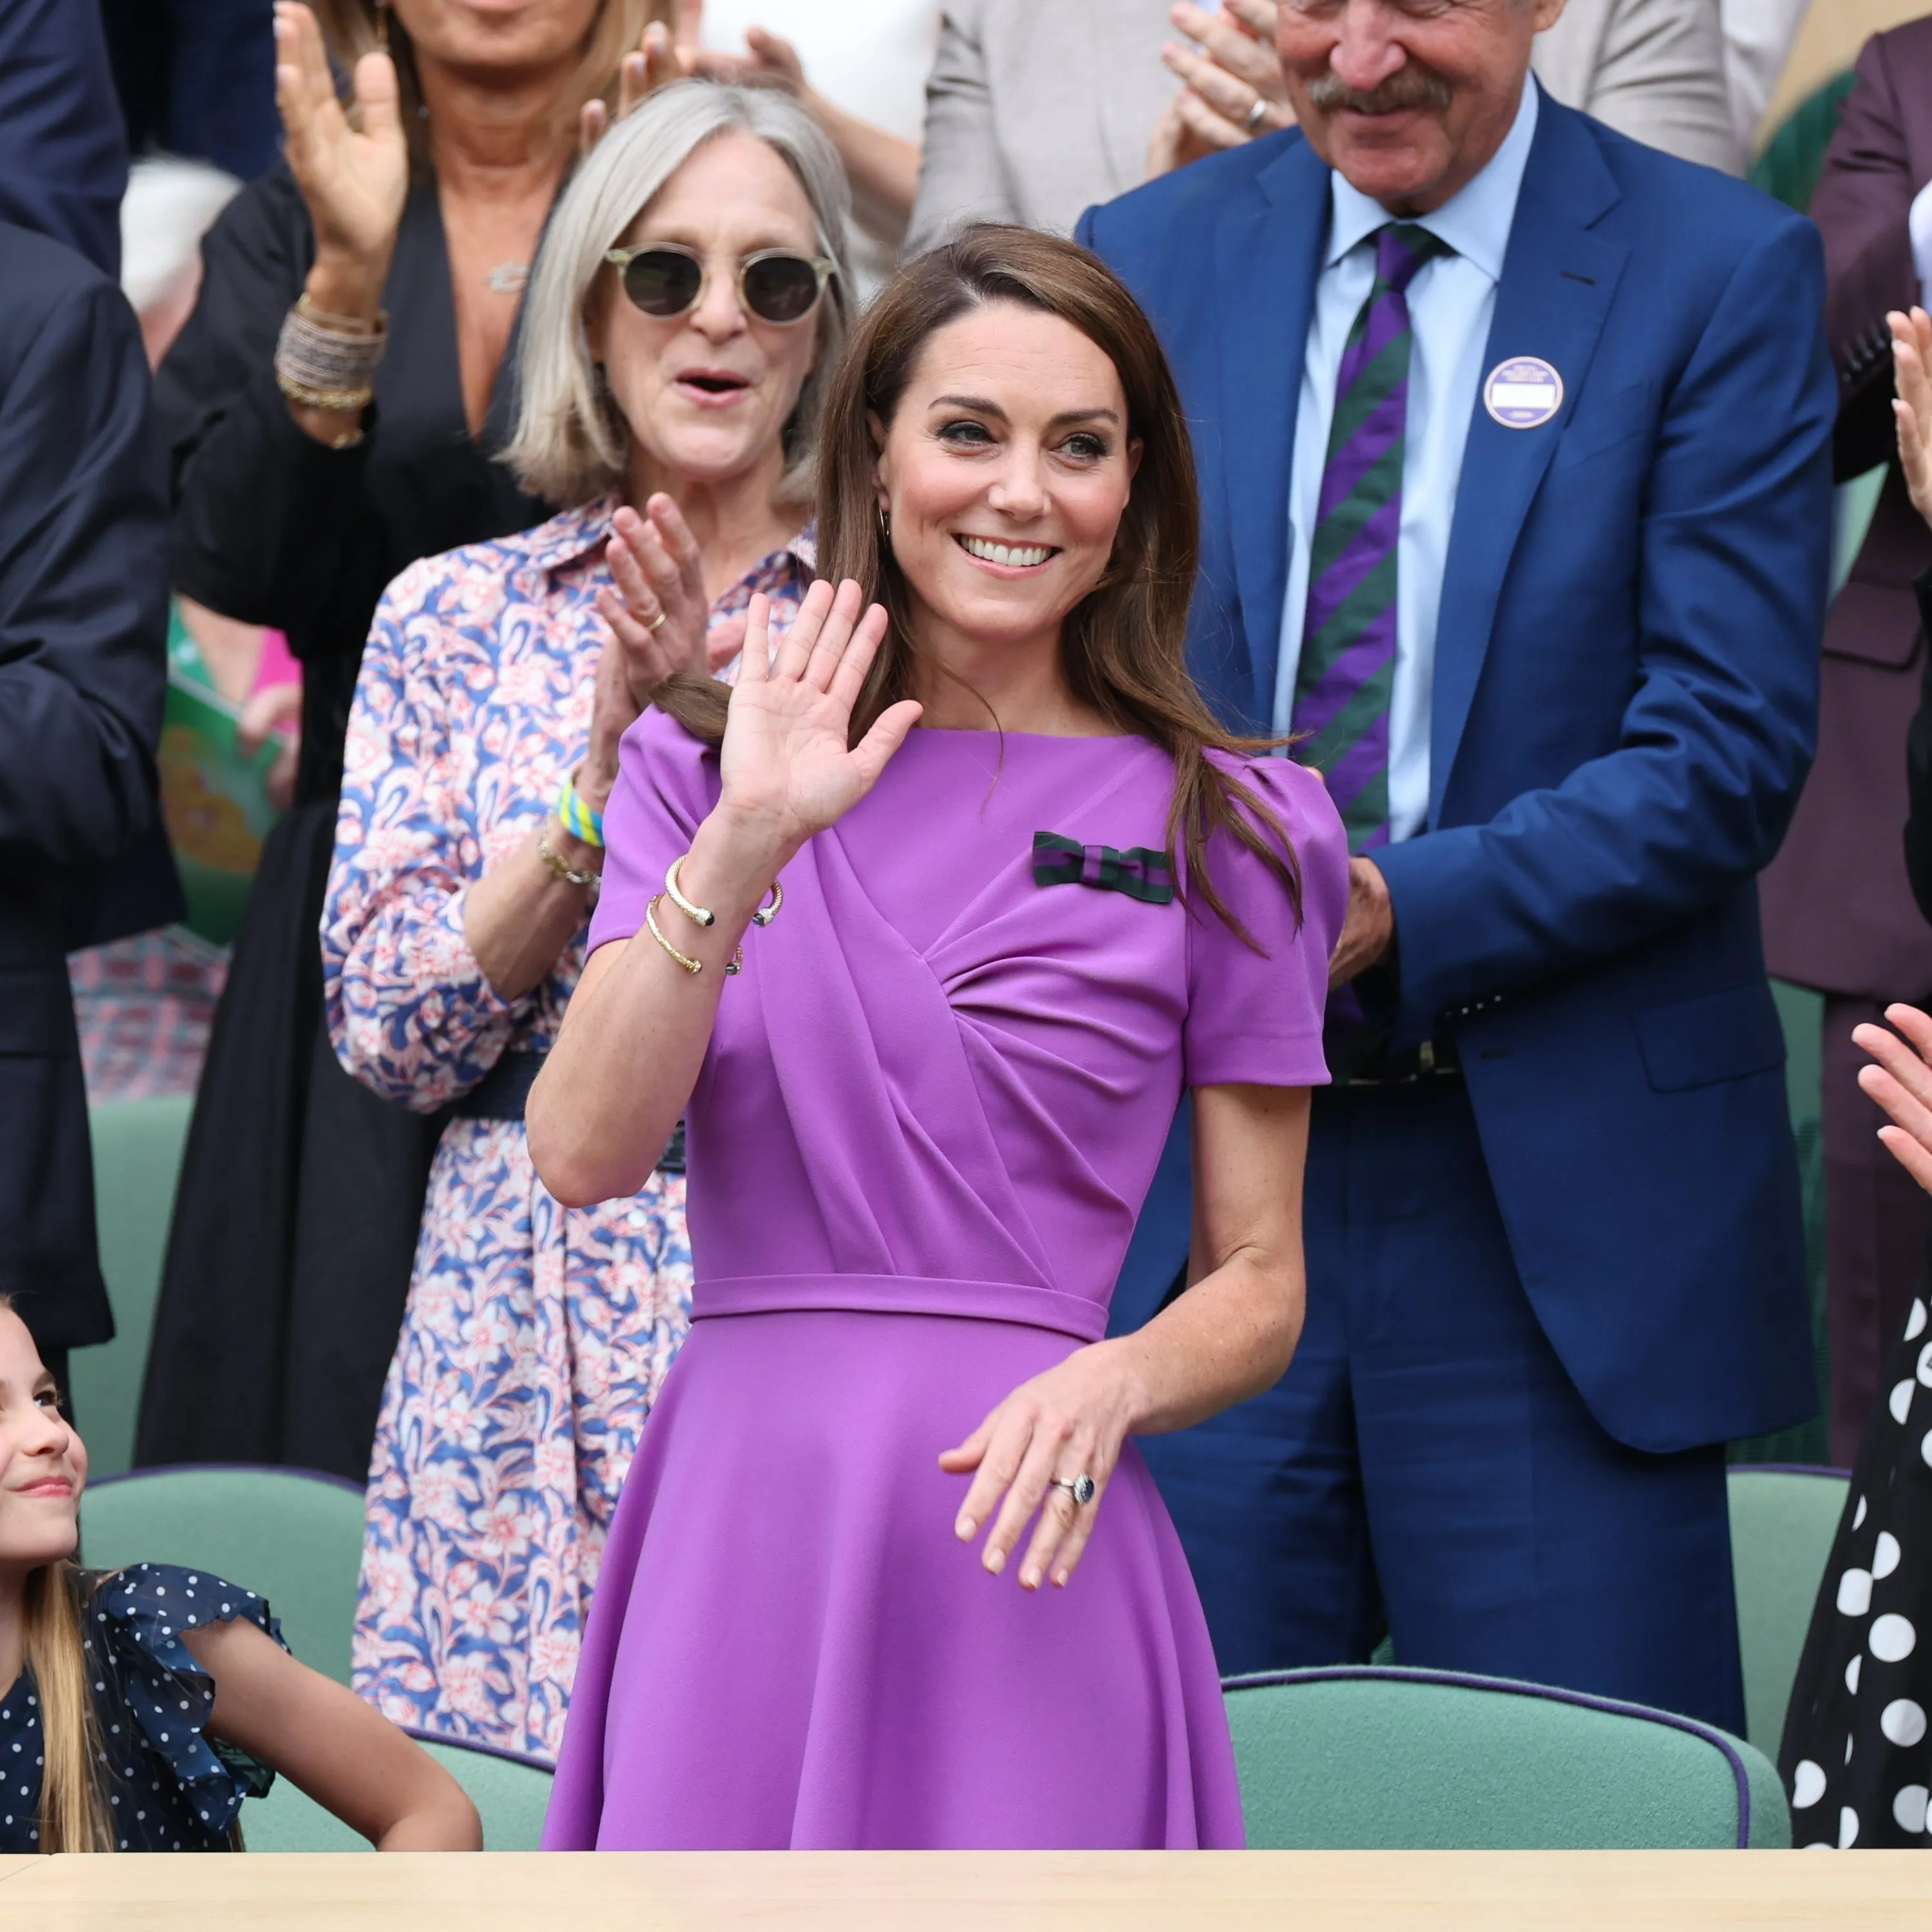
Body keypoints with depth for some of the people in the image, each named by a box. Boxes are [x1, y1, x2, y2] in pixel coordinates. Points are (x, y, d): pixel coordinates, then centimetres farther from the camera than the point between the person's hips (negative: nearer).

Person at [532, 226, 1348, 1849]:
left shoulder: (1222, 832, 4)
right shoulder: (706, 762, 8)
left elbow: (1261, 1286, 7)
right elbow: (584, 1154, -4)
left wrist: (1112, 1383, -13)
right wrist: (745, 847, -14)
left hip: (1015, 1543, -1)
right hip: (735, 1528, 1)